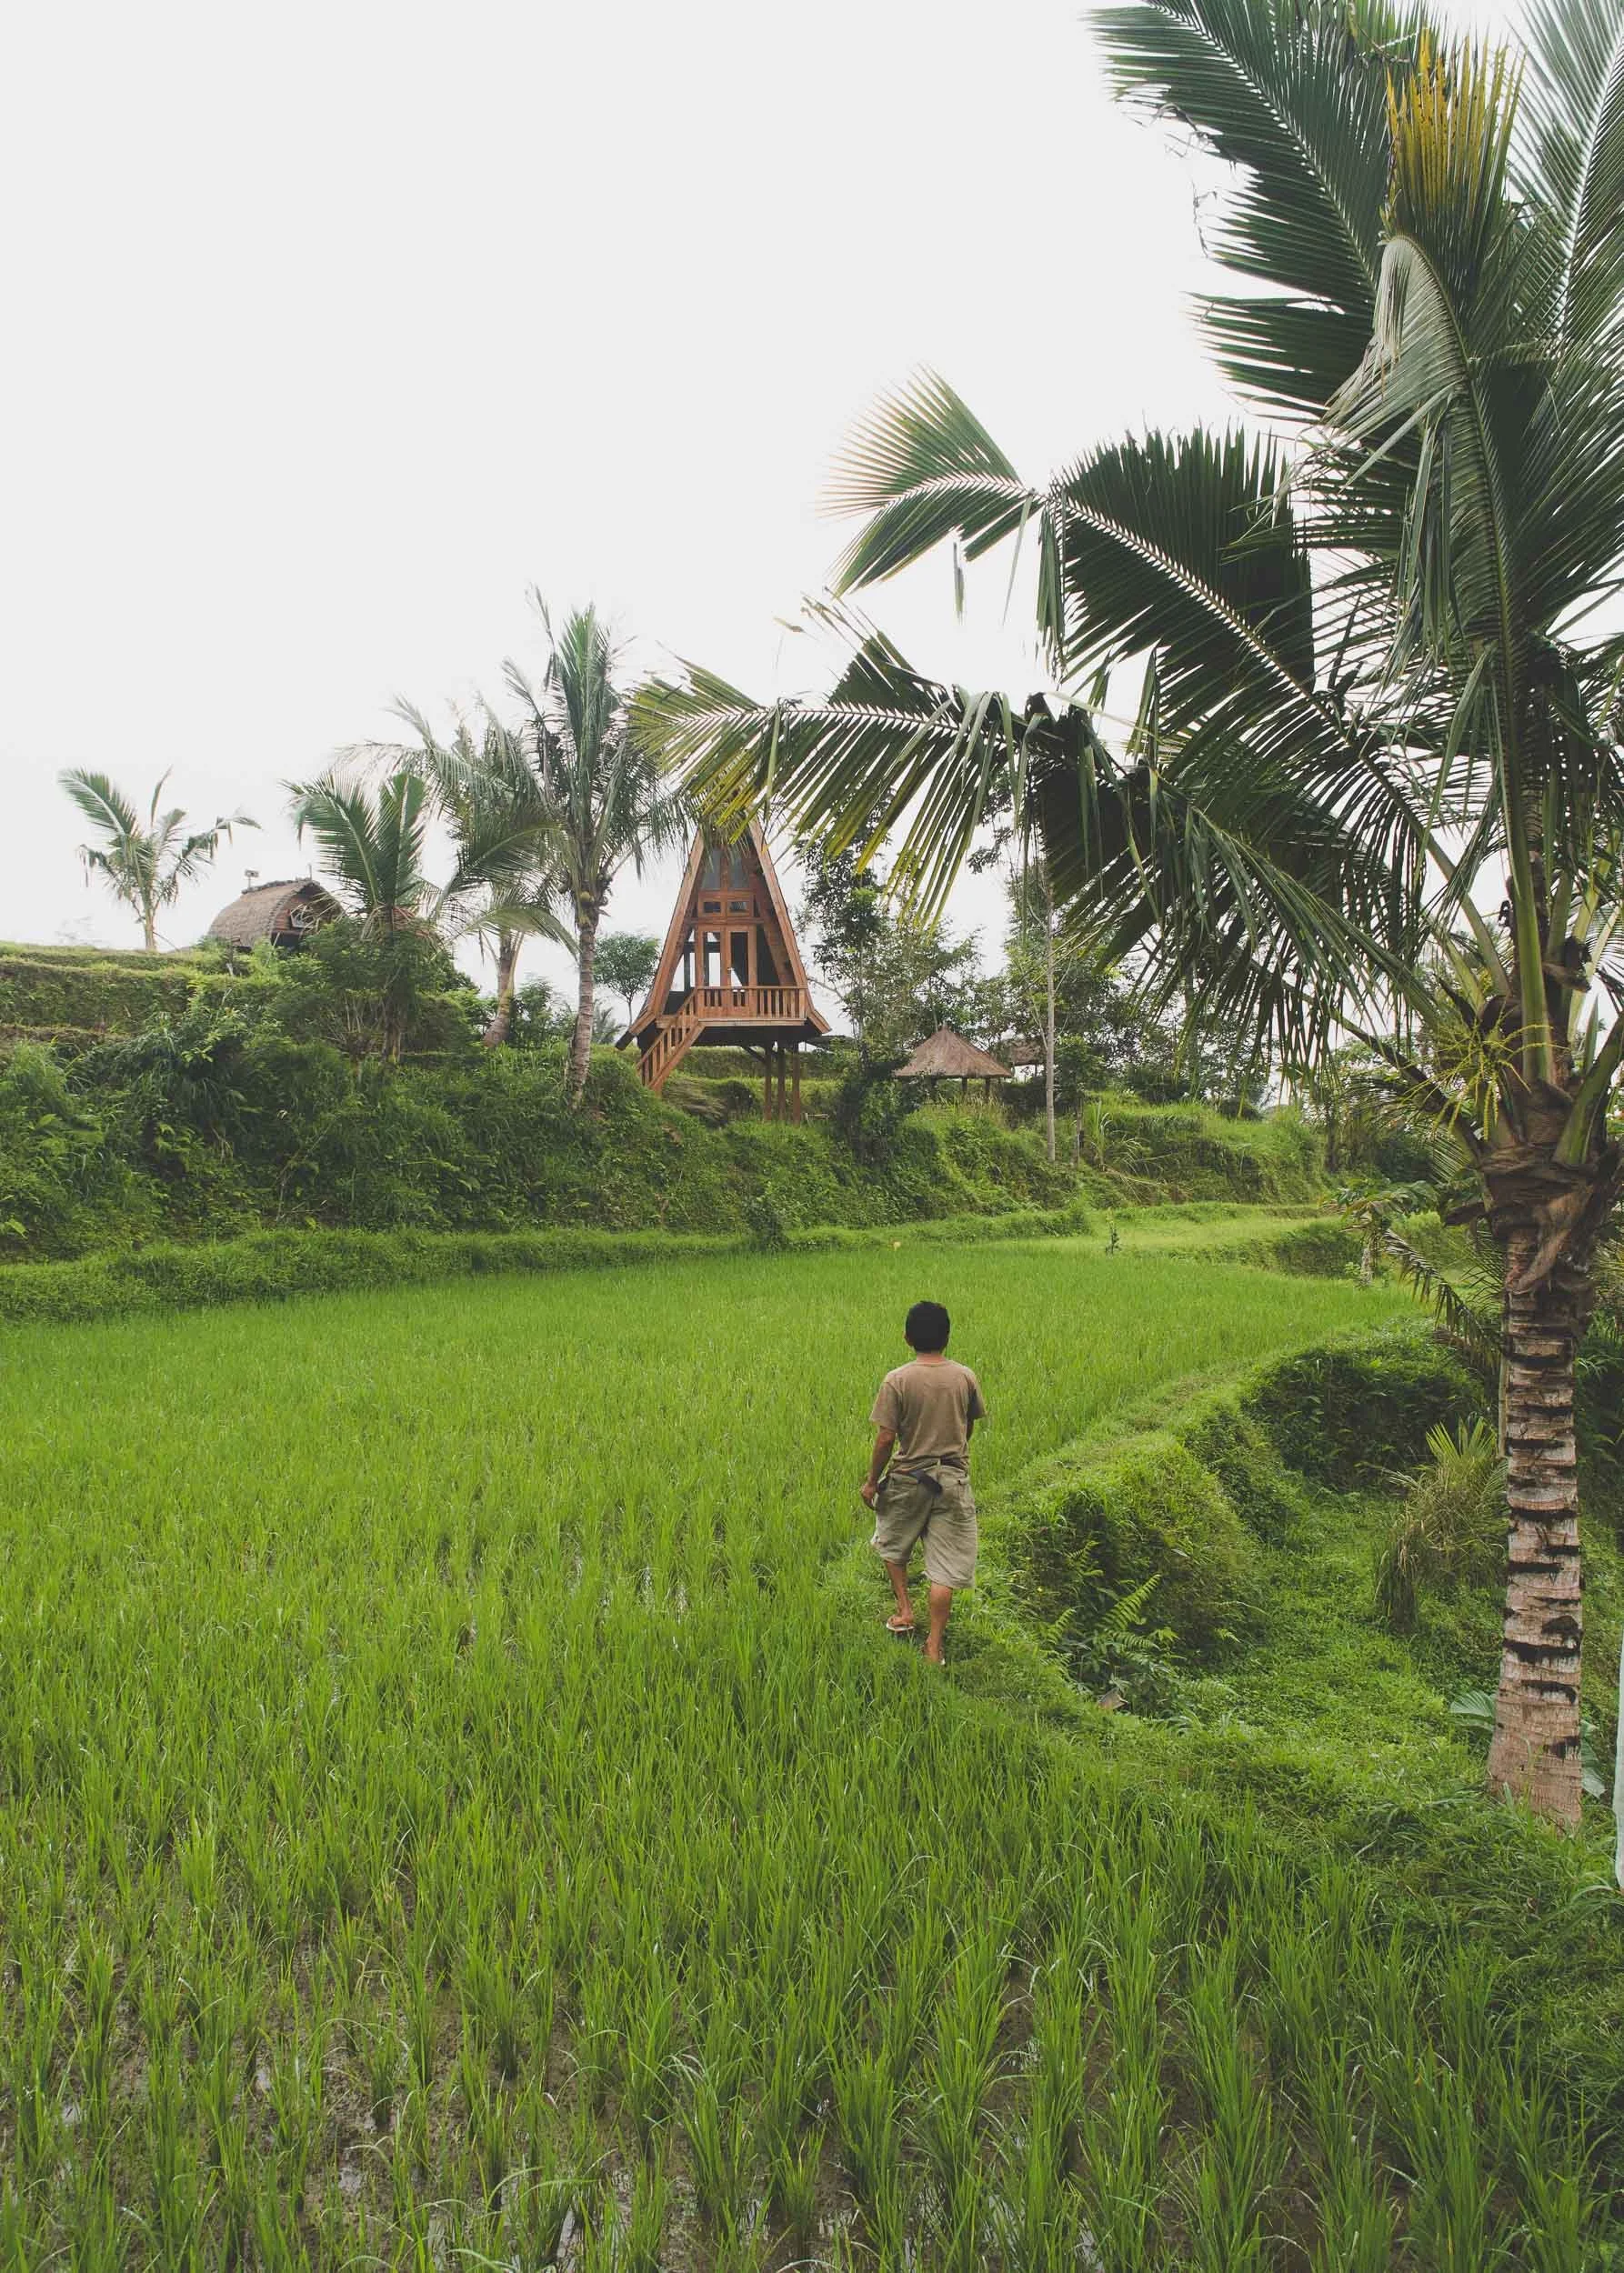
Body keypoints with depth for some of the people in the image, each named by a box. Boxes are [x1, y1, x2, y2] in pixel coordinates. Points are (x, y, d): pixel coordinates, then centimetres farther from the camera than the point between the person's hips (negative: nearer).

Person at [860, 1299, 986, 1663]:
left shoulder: (897, 1381, -15)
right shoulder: (965, 1377, -5)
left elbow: (886, 1438, -14)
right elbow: (970, 1427, 8)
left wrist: (872, 1481, -1)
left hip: (908, 1479, -2)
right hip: (953, 1479, 2)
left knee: (892, 1545, 27)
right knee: (943, 1566, 6)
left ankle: (904, 1611, 27)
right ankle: (934, 1645, 8)